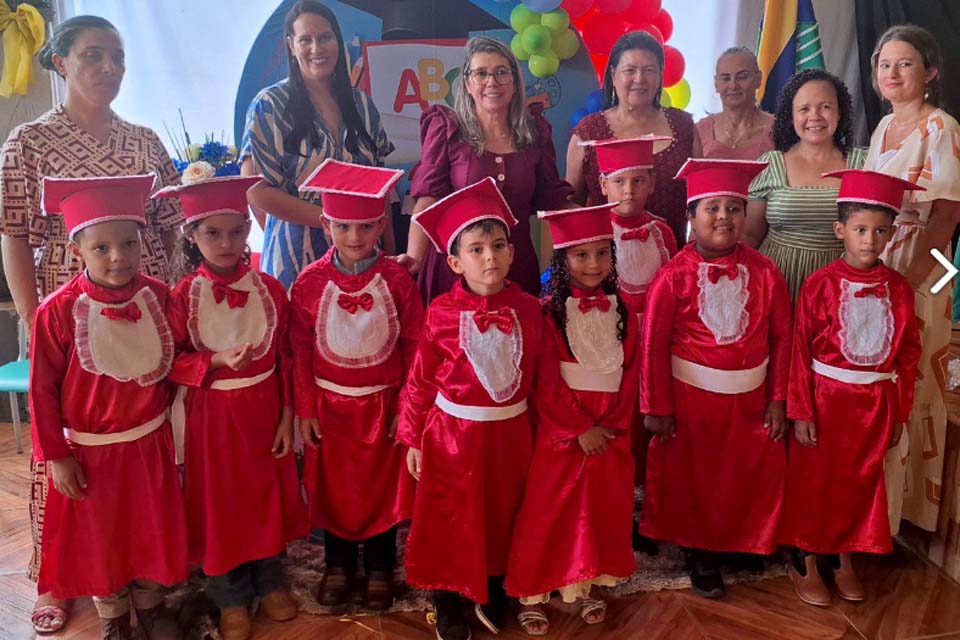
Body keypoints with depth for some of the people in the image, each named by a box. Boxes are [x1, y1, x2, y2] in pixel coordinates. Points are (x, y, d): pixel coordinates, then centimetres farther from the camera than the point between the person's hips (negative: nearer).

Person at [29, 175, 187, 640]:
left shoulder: (157, 295, -10)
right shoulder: (58, 311, -19)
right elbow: (43, 391, -11)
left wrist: (175, 424, 6)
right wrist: (57, 457, -8)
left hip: (150, 442, 2)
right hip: (92, 450, -2)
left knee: (151, 529, 18)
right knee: (99, 537, 16)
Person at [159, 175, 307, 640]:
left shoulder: (270, 289, -5)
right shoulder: (183, 296, -10)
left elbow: (286, 359, -1)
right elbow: (170, 361, -7)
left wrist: (287, 418, -2)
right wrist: (216, 361, -24)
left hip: (263, 410, 2)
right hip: (212, 414, -1)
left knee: (268, 494, 15)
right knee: (219, 500, 11)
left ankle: (270, 581, 37)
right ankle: (231, 598, 29)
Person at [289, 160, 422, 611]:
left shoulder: (397, 280, -11)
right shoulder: (310, 282, -8)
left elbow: (414, 346, -6)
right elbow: (300, 350, -3)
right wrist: (305, 410, -2)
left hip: (382, 405, -1)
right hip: (329, 405, 1)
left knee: (382, 485, 12)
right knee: (332, 487, 15)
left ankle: (379, 569, 33)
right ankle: (338, 565, 37)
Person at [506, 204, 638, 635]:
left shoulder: (621, 311, 5)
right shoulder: (549, 311, -9)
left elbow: (631, 370, 4)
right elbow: (546, 380, -12)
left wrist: (615, 424, -6)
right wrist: (579, 429, -14)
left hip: (612, 427, 4)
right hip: (561, 426, -4)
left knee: (602, 507, 13)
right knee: (548, 510, 3)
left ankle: (586, 584, 30)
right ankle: (532, 593, 17)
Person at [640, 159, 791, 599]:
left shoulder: (764, 272, -5)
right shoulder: (674, 276, -13)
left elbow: (781, 338, 1)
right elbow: (653, 344, -10)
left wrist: (777, 399, 0)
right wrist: (657, 407, -9)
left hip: (749, 396, 3)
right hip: (691, 395, -2)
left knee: (757, 473, 12)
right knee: (691, 477, 11)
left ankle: (744, 541, 40)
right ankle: (699, 551, 33)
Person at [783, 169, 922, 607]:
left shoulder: (898, 289, -1)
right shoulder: (820, 284, -11)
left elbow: (908, 354, 5)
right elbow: (800, 351, -10)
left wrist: (899, 413, 5)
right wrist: (800, 412, -11)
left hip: (875, 403, 3)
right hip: (826, 397, -3)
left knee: (859, 482, 15)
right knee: (813, 480, 9)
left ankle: (842, 558, 34)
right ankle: (804, 563, 25)